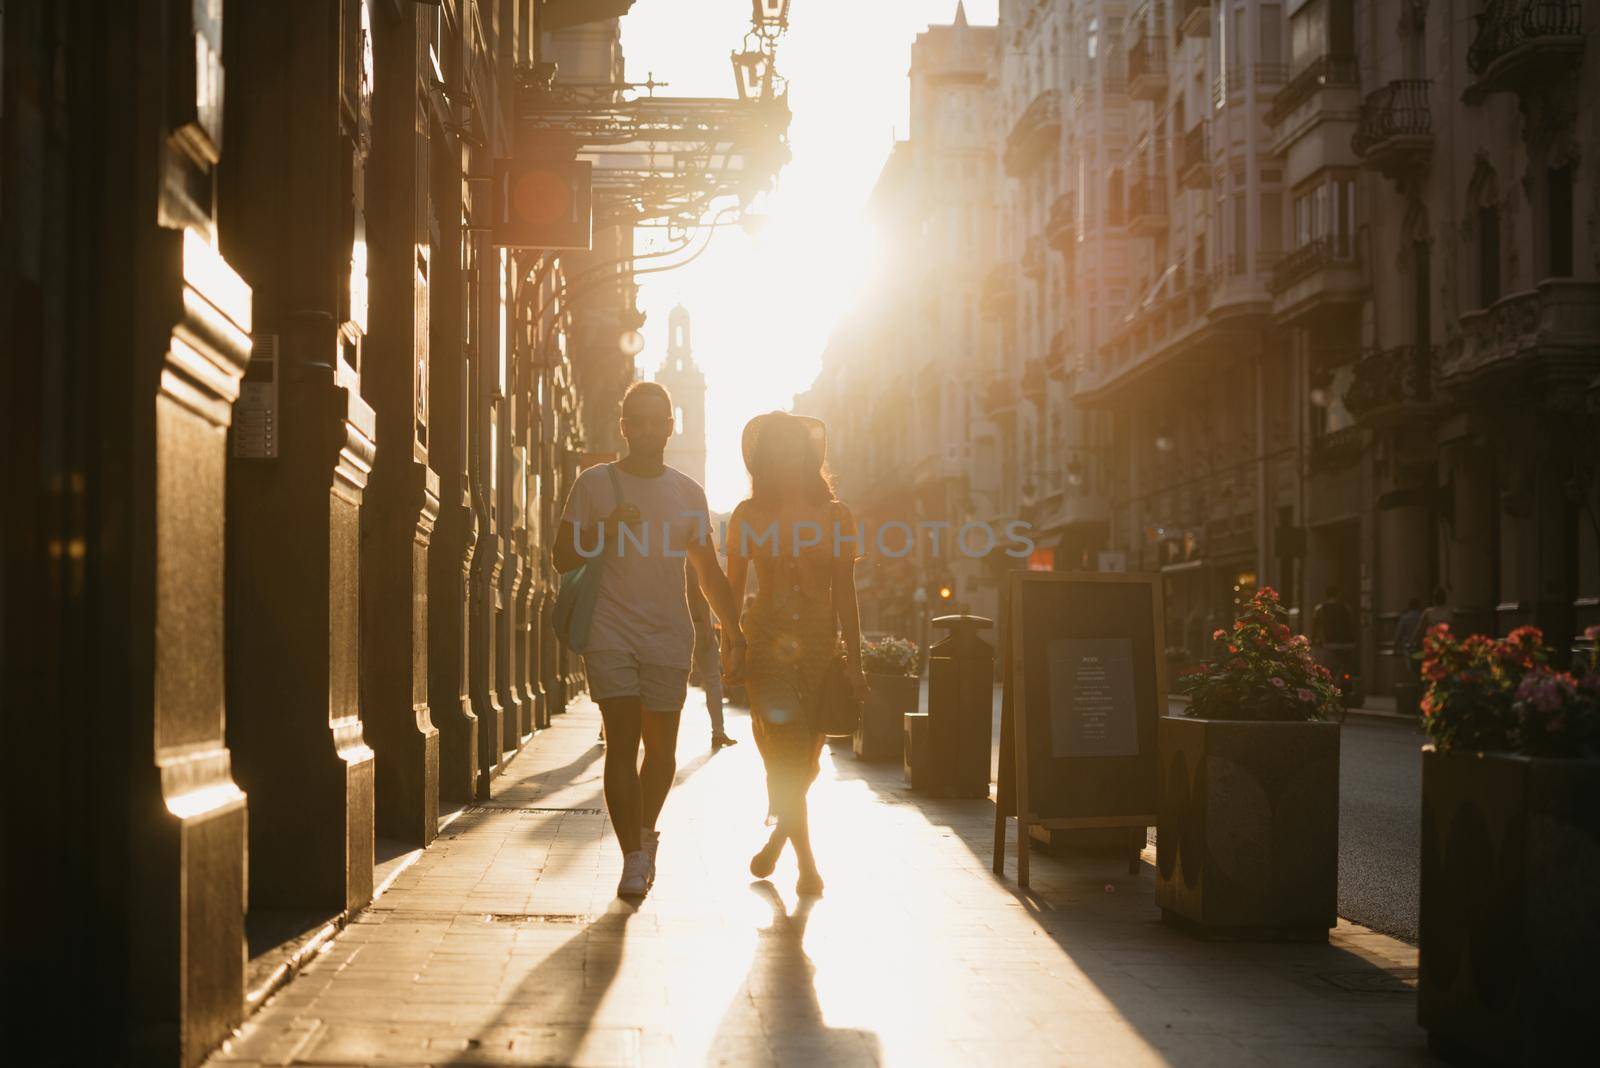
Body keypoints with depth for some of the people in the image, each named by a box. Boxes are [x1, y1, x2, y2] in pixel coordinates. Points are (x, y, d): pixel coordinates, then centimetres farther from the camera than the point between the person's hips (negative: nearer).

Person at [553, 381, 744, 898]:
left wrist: (737, 635, 12)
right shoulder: (596, 484, 4)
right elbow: (563, 557, 3)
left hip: (669, 635, 2)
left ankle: (646, 834, 31)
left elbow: (710, 573, 16)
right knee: (622, 741, -11)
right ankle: (634, 858, -9)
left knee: (661, 748, 7)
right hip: (611, 632, -2)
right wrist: (606, 530, -14)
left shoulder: (687, 492, 12)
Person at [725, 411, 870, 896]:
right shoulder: (749, 515, 4)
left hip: (820, 644, 2)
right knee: (788, 752, -15)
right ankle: (806, 861, -11)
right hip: (767, 641, -2)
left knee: (804, 759, 7)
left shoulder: (834, 516, 6)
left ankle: (778, 838, 34)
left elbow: (844, 593, 7)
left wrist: (853, 661, 4)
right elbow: (732, 588, 8)